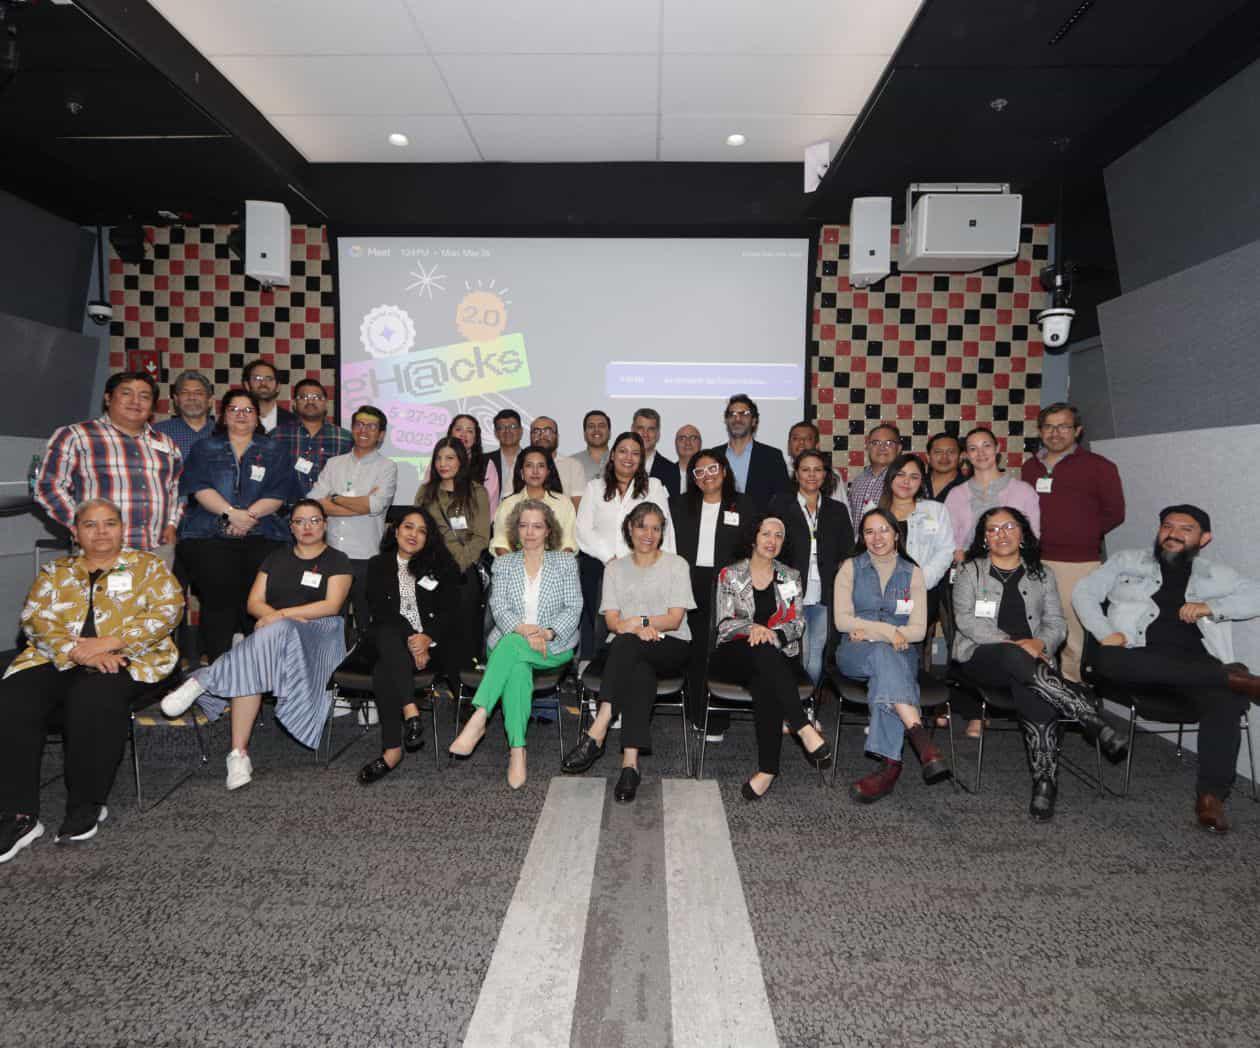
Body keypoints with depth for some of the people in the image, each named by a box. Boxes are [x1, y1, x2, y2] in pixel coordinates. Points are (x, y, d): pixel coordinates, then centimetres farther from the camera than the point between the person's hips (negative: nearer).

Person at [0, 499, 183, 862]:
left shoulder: (147, 566, 13)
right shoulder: (54, 571, 20)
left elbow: (167, 611, -3)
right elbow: (35, 619, 5)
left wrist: (109, 642, -14)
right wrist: (78, 652, -15)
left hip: (128, 660, -3)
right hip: (58, 660, 4)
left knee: (94, 697, -35)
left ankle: (87, 806, -18)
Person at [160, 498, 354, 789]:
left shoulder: (337, 560, 8)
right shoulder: (276, 558, 21)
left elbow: (332, 605, -6)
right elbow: (254, 602, 13)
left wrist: (282, 616, -13)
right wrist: (277, 616, -9)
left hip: (317, 635, -3)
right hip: (271, 634, 3)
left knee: (274, 633, -39)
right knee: (250, 667, -33)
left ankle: (202, 681, -31)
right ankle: (238, 753, -34)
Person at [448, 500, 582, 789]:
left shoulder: (565, 562, 11)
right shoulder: (504, 564, 14)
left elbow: (573, 608, 1)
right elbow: (499, 608, 1)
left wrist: (547, 632, -17)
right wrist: (523, 629, -20)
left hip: (554, 646, -1)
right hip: (510, 642, 2)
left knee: (512, 645, -35)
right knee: (517, 667, -35)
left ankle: (478, 720, -39)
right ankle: (517, 751, -39)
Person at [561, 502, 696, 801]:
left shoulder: (676, 565, 9)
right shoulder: (615, 569, 16)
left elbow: (675, 619, -1)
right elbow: (612, 621, 3)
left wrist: (636, 621, -14)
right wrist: (638, 628, -18)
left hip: (670, 647, -2)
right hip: (625, 650, 2)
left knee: (626, 644, -36)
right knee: (641, 672, -36)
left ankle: (596, 734, -43)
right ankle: (630, 763, -42)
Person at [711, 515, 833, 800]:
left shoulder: (790, 578, 15)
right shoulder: (730, 575, 9)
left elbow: (797, 623, 5)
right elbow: (724, 623, 1)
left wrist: (771, 633, -16)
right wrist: (752, 628, -20)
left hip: (776, 656, 1)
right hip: (732, 656, -1)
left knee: (764, 684, -36)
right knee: (763, 651, -38)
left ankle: (768, 768, -35)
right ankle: (804, 728, -42)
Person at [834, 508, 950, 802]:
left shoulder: (913, 573, 12)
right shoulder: (851, 568, 10)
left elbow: (918, 629, 2)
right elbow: (842, 620, -1)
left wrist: (869, 632, -9)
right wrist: (888, 631, -12)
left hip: (901, 653, 1)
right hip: (855, 654, -1)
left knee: (885, 675, -36)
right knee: (884, 654, -37)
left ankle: (890, 765, -42)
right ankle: (920, 737, -50)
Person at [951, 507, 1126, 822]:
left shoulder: (1041, 574, 21)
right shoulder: (970, 572, 12)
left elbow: (1056, 622, 13)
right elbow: (966, 620, -2)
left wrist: (1040, 643, -10)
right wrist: (1013, 643, -13)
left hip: (1032, 657, 2)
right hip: (981, 657, -2)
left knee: (1031, 690, -33)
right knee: (1015, 658, -38)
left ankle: (1045, 780, -32)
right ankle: (1093, 720, -35)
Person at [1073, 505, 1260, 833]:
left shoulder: (1215, 573, 24)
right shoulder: (1128, 561, 20)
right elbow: (1084, 591, 12)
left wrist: (1211, 607, -5)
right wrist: (1105, 632, -5)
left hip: (1197, 662, 1)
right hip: (1141, 658, -1)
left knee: (1227, 699, -32)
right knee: (1106, 660, -35)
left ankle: (1211, 796, -27)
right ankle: (1232, 676, -31)